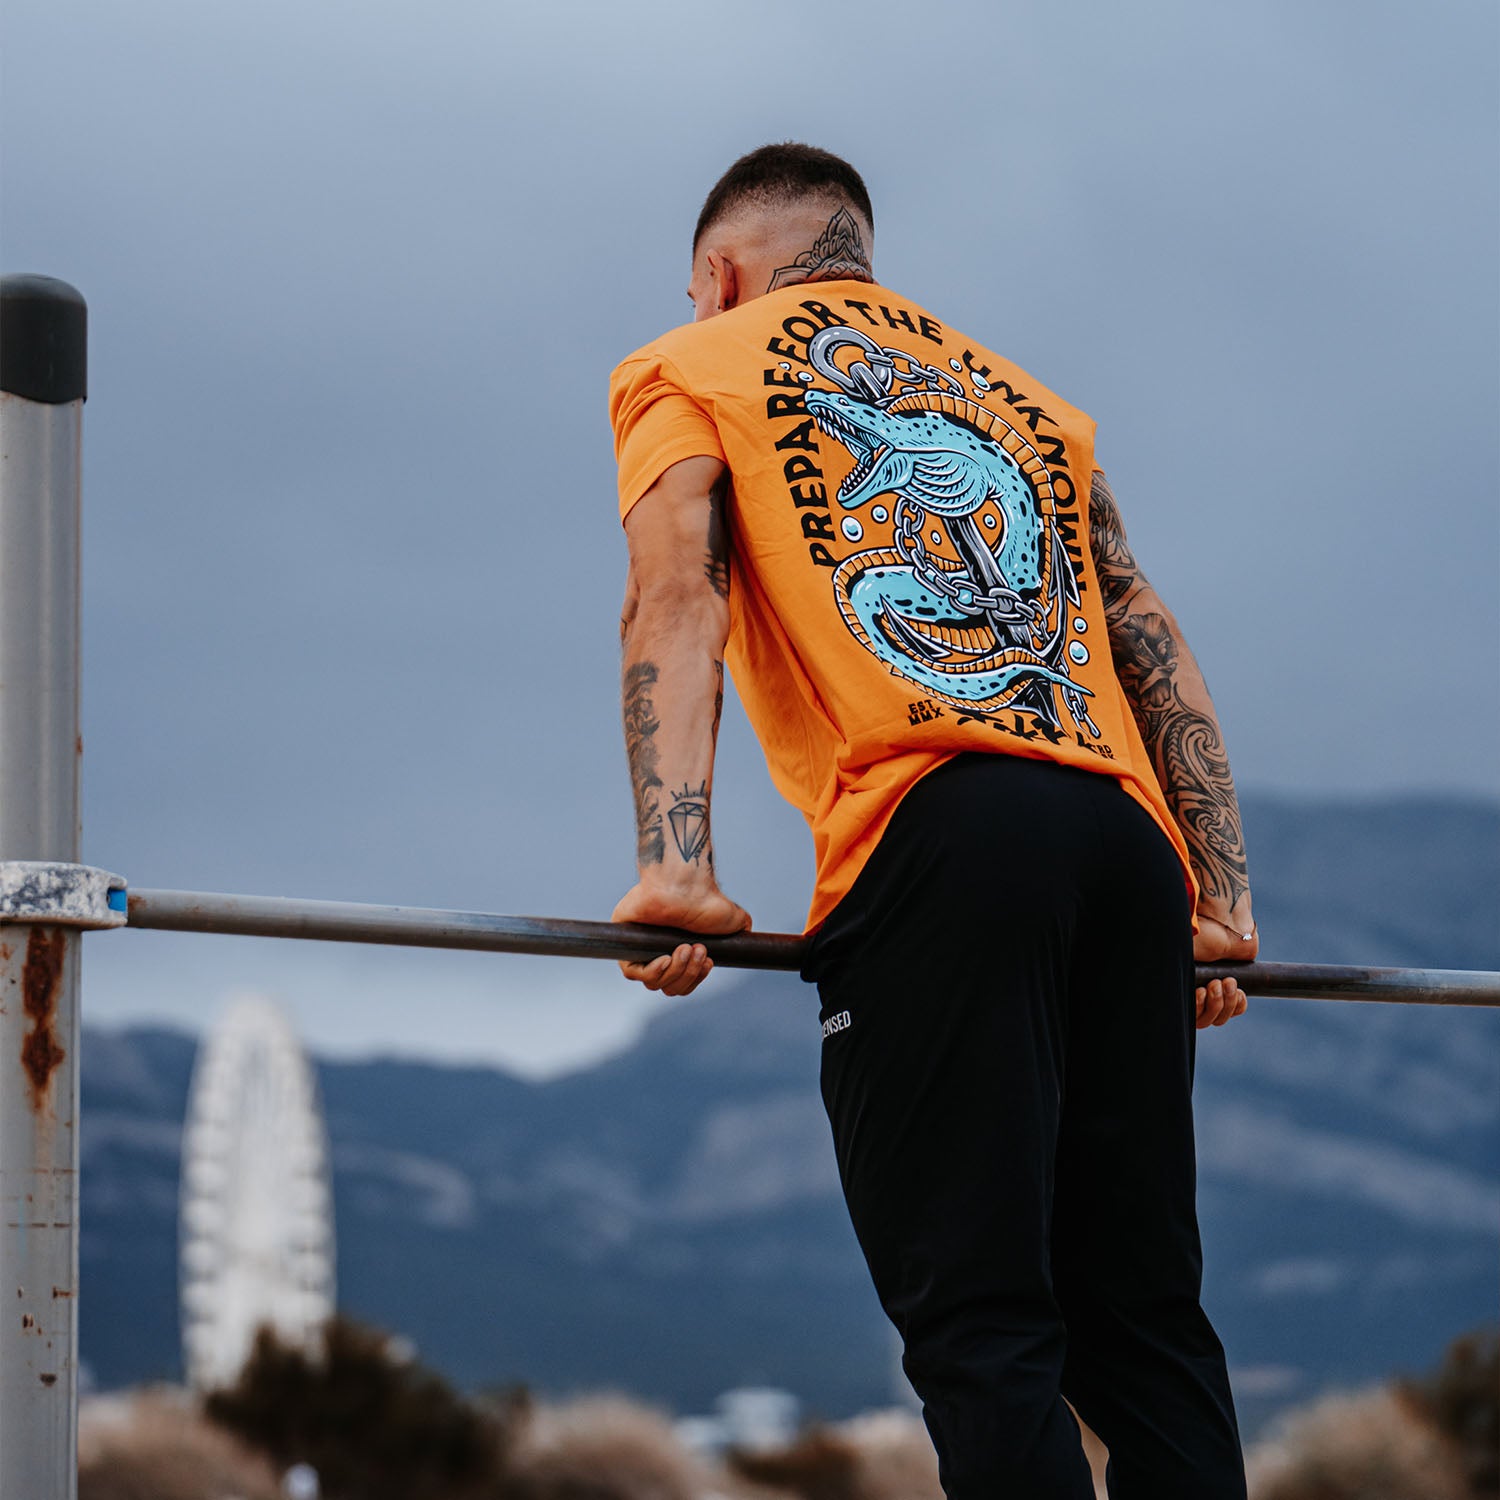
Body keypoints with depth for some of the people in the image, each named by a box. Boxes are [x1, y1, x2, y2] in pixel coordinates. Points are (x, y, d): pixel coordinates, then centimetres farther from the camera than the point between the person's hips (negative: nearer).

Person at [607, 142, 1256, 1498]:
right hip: (1126, 836, 5)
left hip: (932, 830, -5)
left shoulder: (691, 373, 18)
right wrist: (1225, 903, 19)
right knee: (1145, 1313, 7)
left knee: (983, 1326, -9)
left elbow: (678, 602, -1)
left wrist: (675, 866, -13)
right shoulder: (1015, 393, 32)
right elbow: (1151, 642, 23)